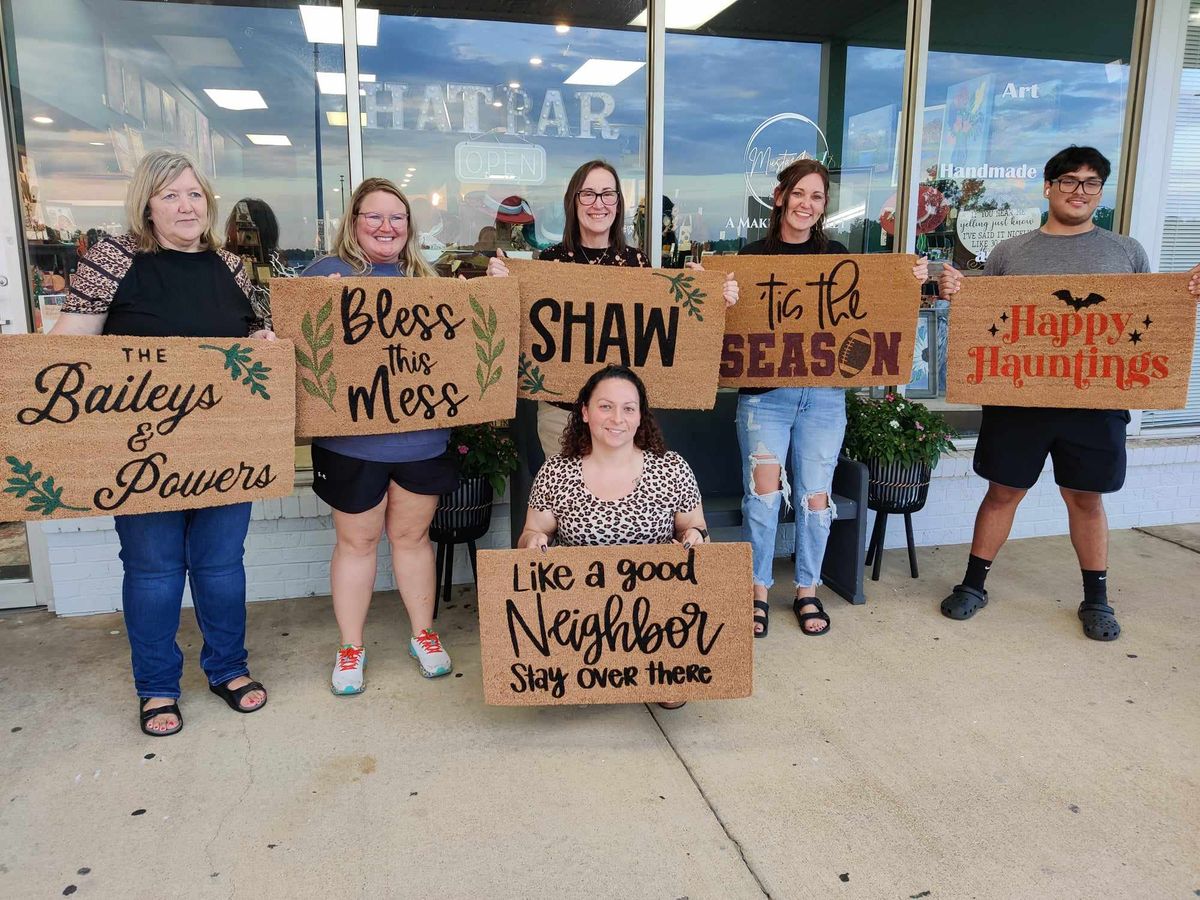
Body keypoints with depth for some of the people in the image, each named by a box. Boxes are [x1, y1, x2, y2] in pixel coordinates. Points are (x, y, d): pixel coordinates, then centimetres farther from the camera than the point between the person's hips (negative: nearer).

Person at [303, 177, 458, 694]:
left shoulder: (425, 278, 12)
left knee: (412, 535, 15)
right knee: (356, 540, 9)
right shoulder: (327, 273, -2)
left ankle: (423, 635, 31)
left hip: (421, 434, 3)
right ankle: (350, 647, 25)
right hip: (352, 437, -3)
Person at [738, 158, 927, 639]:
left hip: (824, 393, 2)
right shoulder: (753, 254, 3)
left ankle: (807, 592, 23)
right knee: (765, 486, -12)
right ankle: (759, 591, 7)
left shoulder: (837, 256, 9)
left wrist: (910, 282, -4)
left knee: (815, 494, 5)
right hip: (763, 391, -2)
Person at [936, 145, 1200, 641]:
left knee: (1086, 498, 10)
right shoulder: (1009, 252, 7)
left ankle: (1096, 598, 26)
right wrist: (953, 290, -12)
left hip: (1094, 400, 1)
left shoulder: (1127, 251, 10)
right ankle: (973, 583, 21)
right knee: (1003, 492, 7)